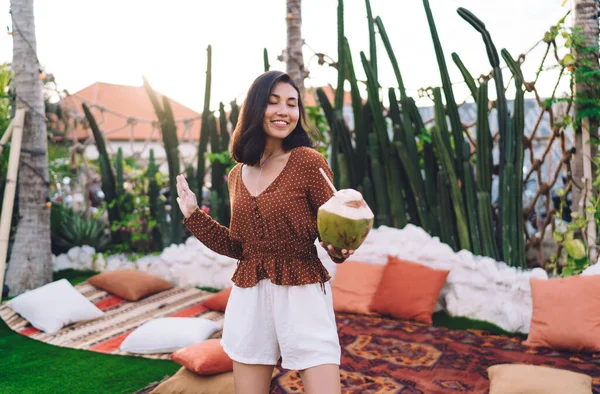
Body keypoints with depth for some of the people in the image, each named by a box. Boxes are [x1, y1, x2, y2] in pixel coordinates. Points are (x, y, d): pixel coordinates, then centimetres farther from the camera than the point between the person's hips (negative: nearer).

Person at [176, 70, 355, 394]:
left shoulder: (307, 160, -8)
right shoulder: (238, 175, 7)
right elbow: (239, 246, 12)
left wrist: (339, 249, -28)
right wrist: (193, 214, 12)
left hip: (302, 295, -4)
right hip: (249, 298, 5)